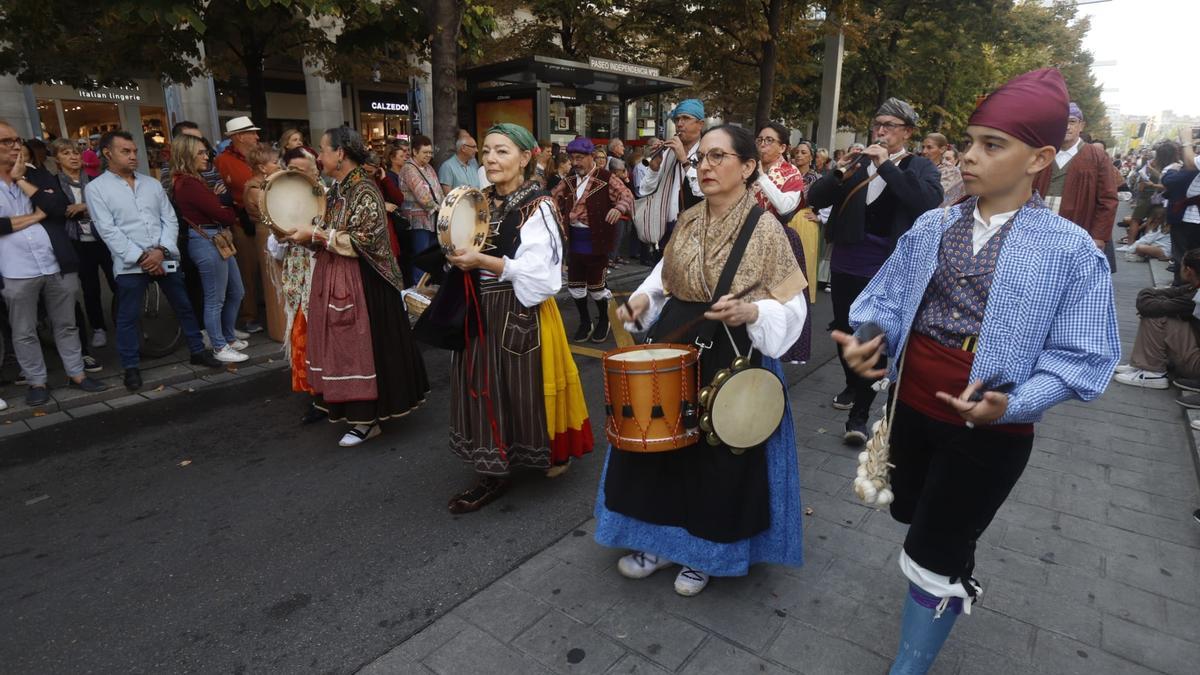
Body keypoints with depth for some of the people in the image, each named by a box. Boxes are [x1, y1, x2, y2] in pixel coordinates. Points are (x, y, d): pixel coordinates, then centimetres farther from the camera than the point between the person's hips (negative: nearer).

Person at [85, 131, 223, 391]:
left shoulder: (152, 183, 11)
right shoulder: (96, 188, 0)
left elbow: (170, 220, 5)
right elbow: (107, 230, -8)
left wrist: (161, 250, -10)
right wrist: (141, 257, -15)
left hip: (165, 258, 3)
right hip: (130, 263, -3)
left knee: (184, 307, 11)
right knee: (128, 317, 4)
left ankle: (198, 351, 25)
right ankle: (131, 367, 16)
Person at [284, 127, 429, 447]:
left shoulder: (364, 191, -14)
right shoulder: (337, 189, 12)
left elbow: (363, 241, -21)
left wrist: (315, 235, -17)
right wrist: (307, 236, 0)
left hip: (361, 283, -9)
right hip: (335, 281, 9)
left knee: (361, 344, -1)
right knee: (343, 344, 13)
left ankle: (367, 419, 10)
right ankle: (356, 409, 25)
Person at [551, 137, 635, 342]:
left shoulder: (606, 178, -10)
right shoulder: (568, 181, 8)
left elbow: (626, 195, -16)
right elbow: (554, 201, 16)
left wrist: (619, 208, -37)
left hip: (596, 240, -5)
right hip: (574, 240, 6)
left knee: (596, 284, 6)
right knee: (575, 284, 11)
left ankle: (603, 321, 29)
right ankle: (584, 322, 28)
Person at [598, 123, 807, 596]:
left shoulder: (765, 228, -11)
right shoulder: (688, 222, 6)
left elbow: (791, 307, -12)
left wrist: (749, 312, -30)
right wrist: (642, 300, -3)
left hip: (732, 358, -5)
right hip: (673, 348, 6)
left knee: (719, 455, 7)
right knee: (662, 440, 12)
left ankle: (704, 553, 31)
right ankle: (661, 540, 33)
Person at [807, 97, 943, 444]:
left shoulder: (920, 167, 1)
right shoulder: (858, 160, 8)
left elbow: (930, 202, -20)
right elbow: (815, 199, 0)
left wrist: (887, 166, -21)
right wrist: (840, 175, -19)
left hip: (887, 271, -4)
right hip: (845, 264, 4)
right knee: (844, 331, 16)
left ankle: (860, 413, 6)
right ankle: (852, 386, 40)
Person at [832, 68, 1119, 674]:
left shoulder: (1071, 251, -12)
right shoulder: (931, 226, -1)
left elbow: (1084, 356, -12)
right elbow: (887, 296, 1)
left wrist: (1012, 403, -29)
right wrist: (865, 337, -21)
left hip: (990, 430, -5)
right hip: (910, 405, 5)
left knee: (932, 556, 5)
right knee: (911, 512, 27)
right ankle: (957, 578, 63)